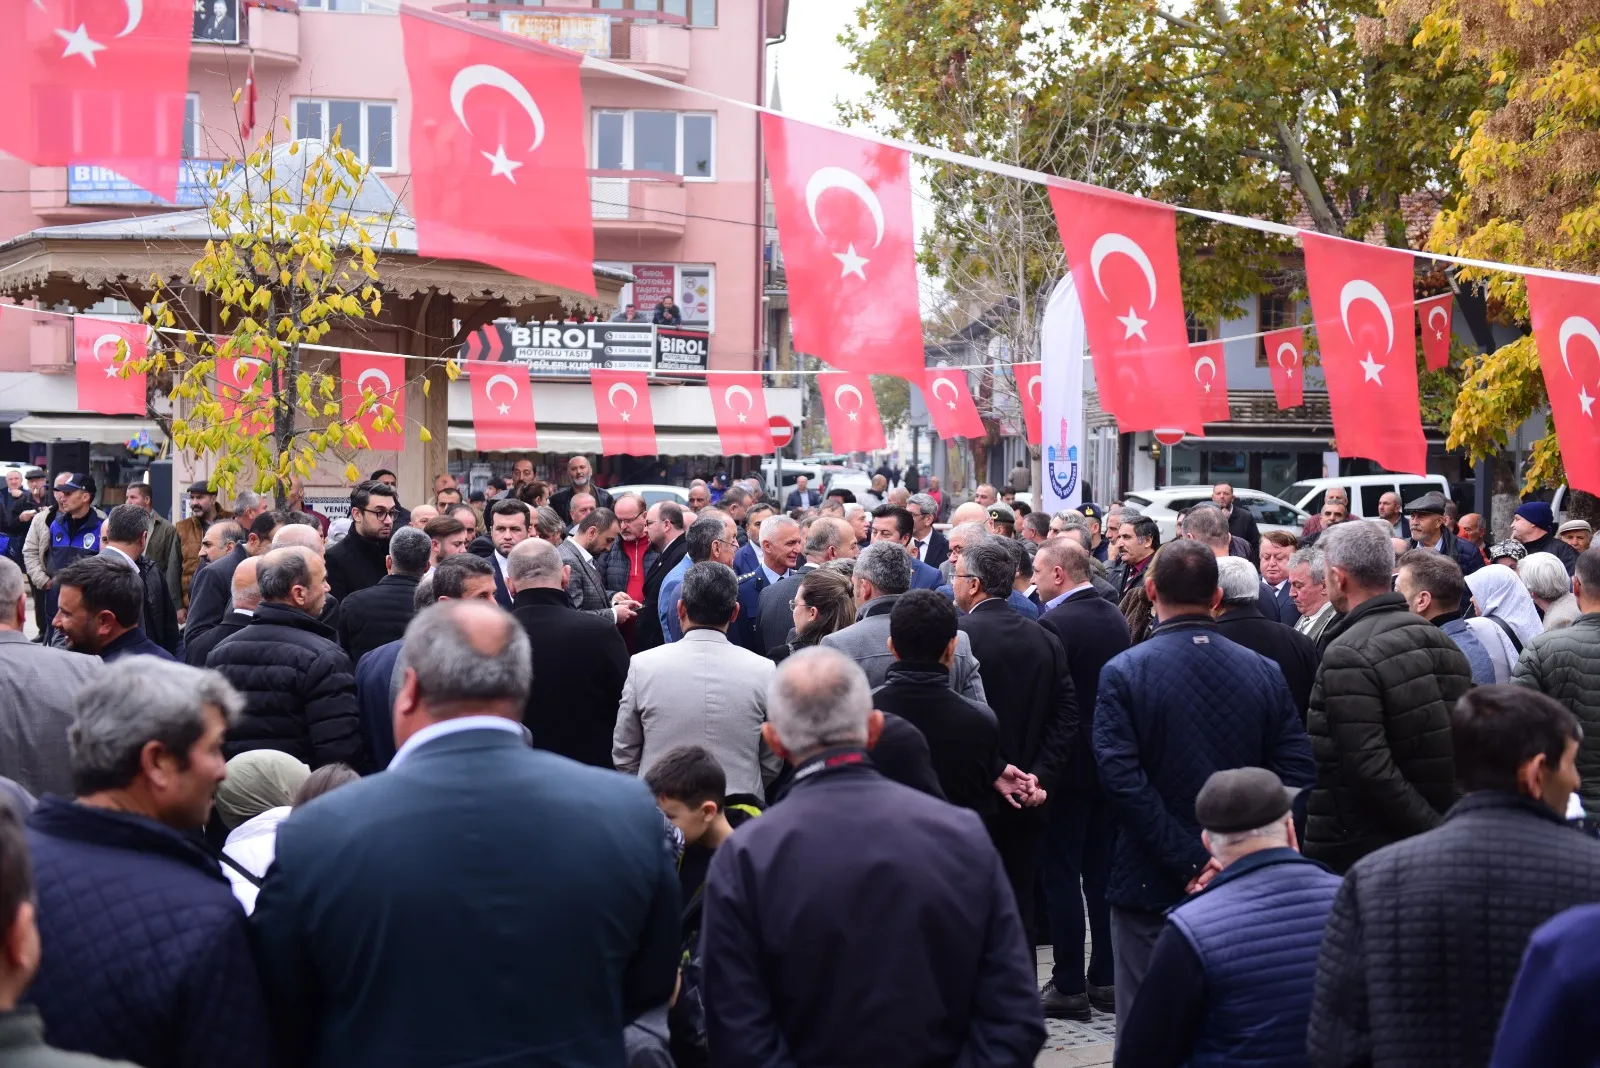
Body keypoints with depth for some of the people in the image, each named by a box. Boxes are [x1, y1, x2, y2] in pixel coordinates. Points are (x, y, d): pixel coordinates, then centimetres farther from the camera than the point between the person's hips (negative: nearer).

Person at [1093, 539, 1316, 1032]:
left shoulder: (1123, 673, -9)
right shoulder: (1264, 672, 1)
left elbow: (1121, 778, -18)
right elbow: (1298, 771, -5)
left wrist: (1188, 864, -15)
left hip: (1150, 884, -3)